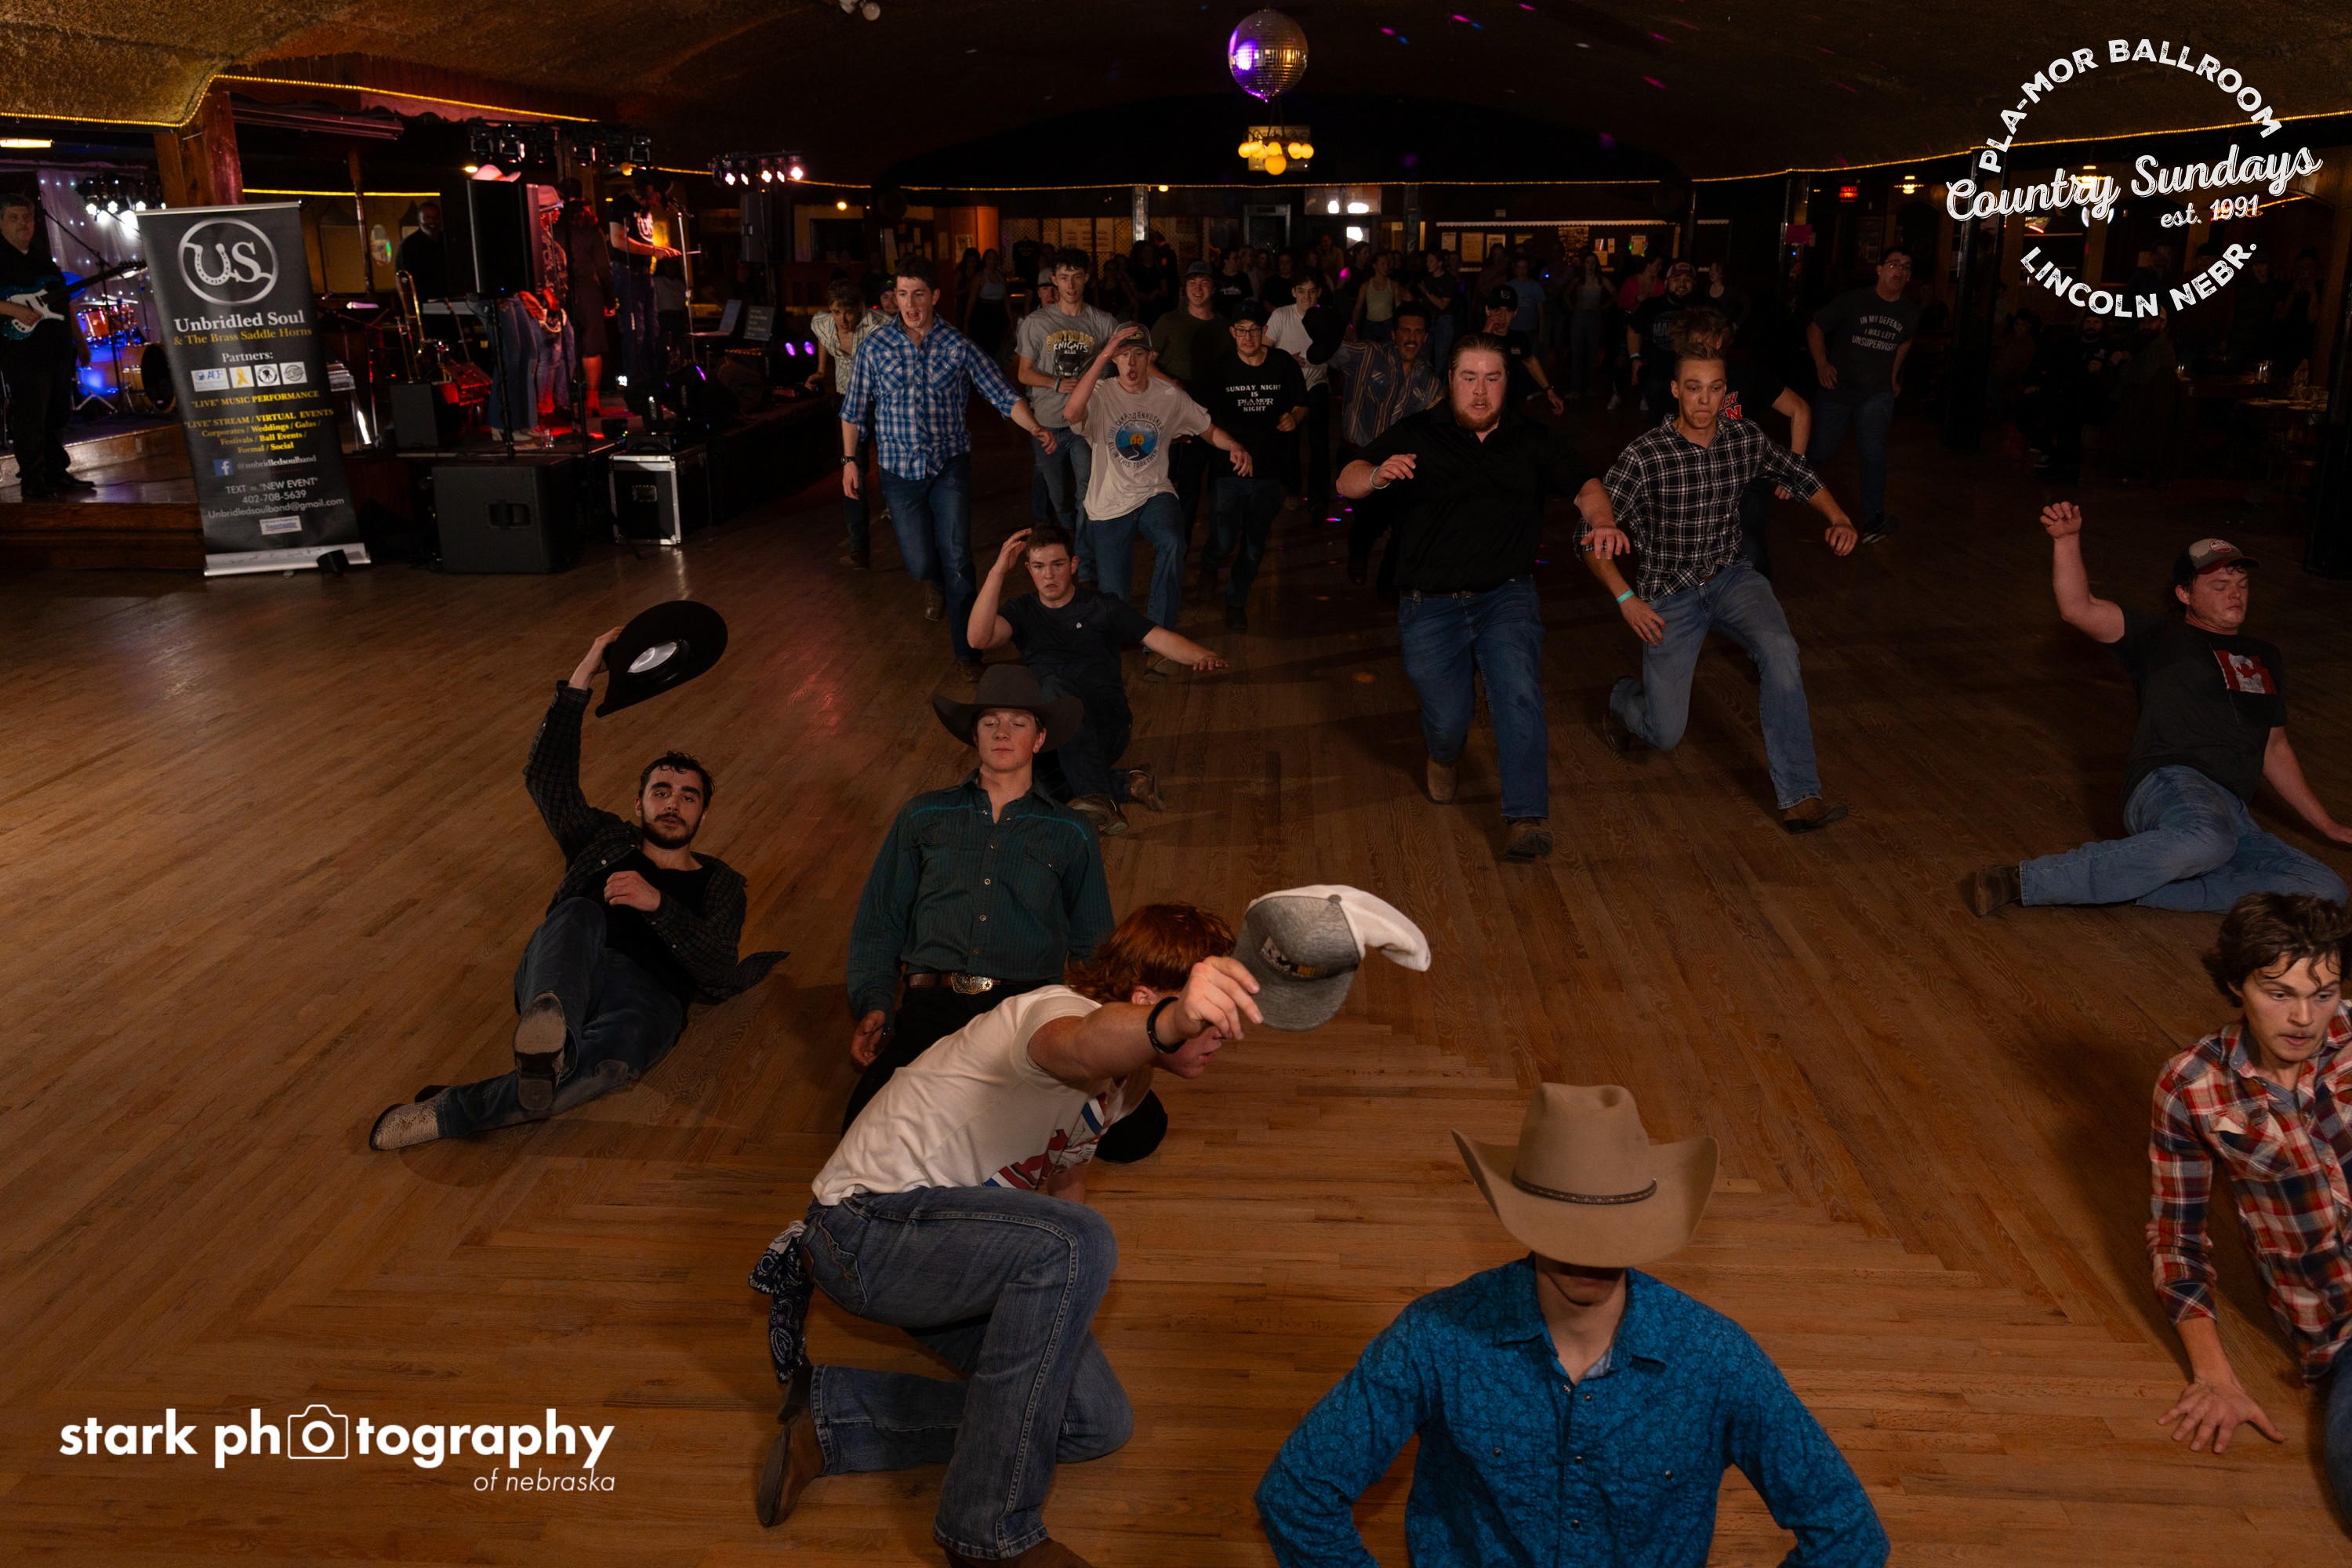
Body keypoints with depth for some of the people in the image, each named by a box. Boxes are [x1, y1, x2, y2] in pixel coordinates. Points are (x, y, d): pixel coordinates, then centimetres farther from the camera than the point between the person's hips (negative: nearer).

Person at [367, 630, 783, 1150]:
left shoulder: (719, 884, 25)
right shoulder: (607, 841, 31)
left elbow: (720, 973, 6)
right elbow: (546, 778, 17)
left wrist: (657, 903, -8)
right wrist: (580, 681, 10)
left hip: (647, 996, -1)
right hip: (564, 976, 1)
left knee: (617, 1053, -41)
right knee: (580, 914, -37)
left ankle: (446, 1114, -40)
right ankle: (549, 1030, -70)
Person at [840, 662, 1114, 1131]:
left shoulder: (1070, 832, 19)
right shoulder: (924, 817, 20)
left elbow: (1093, 946, 20)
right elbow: (877, 921, 18)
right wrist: (873, 1005, 2)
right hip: (931, 1004, 0)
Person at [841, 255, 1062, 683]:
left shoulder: (958, 346, -4)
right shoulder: (874, 348, -3)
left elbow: (1002, 394, -5)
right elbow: (853, 408, 6)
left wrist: (1035, 428, -21)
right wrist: (849, 459, 3)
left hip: (950, 465, 0)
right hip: (900, 471, 1)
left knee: (957, 560, -6)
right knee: (921, 563, 2)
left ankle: (965, 649, 8)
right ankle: (934, 583, 42)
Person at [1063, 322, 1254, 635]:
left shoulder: (1169, 395, -1)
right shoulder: (1101, 395, -10)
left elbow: (1208, 429, 8)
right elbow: (1072, 412, -33)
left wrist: (1234, 446, -14)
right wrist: (1102, 357, -37)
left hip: (1155, 494, 1)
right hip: (1110, 504, -1)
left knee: (1173, 543, -35)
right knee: (1114, 598, 1)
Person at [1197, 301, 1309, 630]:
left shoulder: (1285, 366, 1)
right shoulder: (1219, 370, -2)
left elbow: (1301, 405, 13)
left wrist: (1294, 417, -9)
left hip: (1269, 470, 2)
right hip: (1228, 470, -1)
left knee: (1254, 547, 10)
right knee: (1224, 543, -5)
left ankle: (1236, 600, 31)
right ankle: (1209, 566, 31)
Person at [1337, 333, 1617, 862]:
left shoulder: (1531, 439, 10)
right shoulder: (1416, 435, 3)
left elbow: (1585, 484, 10)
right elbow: (1347, 482, -5)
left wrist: (1602, 521, -14)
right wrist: (1378, 475, -30)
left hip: (1507, 595, 1)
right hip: (1429, 604, -1)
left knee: (1519, 694, -23)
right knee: (1448, 720, -5)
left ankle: (1528, 819, -25)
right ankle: (1444, 756, 34)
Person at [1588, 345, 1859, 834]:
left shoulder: (1747, 437, -5)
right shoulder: (1644, 455, -18)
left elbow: (1800, 476, 15)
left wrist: (1839, 520, -1)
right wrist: (1626, 599, -19)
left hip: (1731, 578, 3)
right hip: (1670, 597, -3)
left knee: (1779, 649, -31)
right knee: (1665, 735, -3)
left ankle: (1797, 796, -25)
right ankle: (1624, 698, 37)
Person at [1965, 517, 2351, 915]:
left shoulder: (2266, 658, 30)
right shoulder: (2160, 638, 11)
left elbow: (2274, 749, 36)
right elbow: (2078, 609, -5)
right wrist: (2067, 538, -20)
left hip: (2233, 813, 7)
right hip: (2170, 782, -7)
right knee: (2207, 841, -42)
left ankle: (2136, 887, -20)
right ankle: (2026, 881, -35)